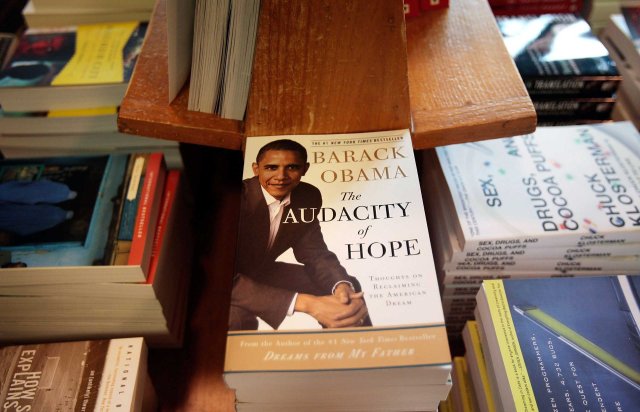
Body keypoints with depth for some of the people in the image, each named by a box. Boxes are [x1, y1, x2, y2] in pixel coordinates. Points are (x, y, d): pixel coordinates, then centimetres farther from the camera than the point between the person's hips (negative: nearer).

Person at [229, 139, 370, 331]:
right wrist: (306, 303, -45)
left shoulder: (308, 197, -10)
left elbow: (314, 252, -4)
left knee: (348, 286, -3)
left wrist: (342, 286, -27)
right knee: (237, 319, -39)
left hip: (261, 273, 6)